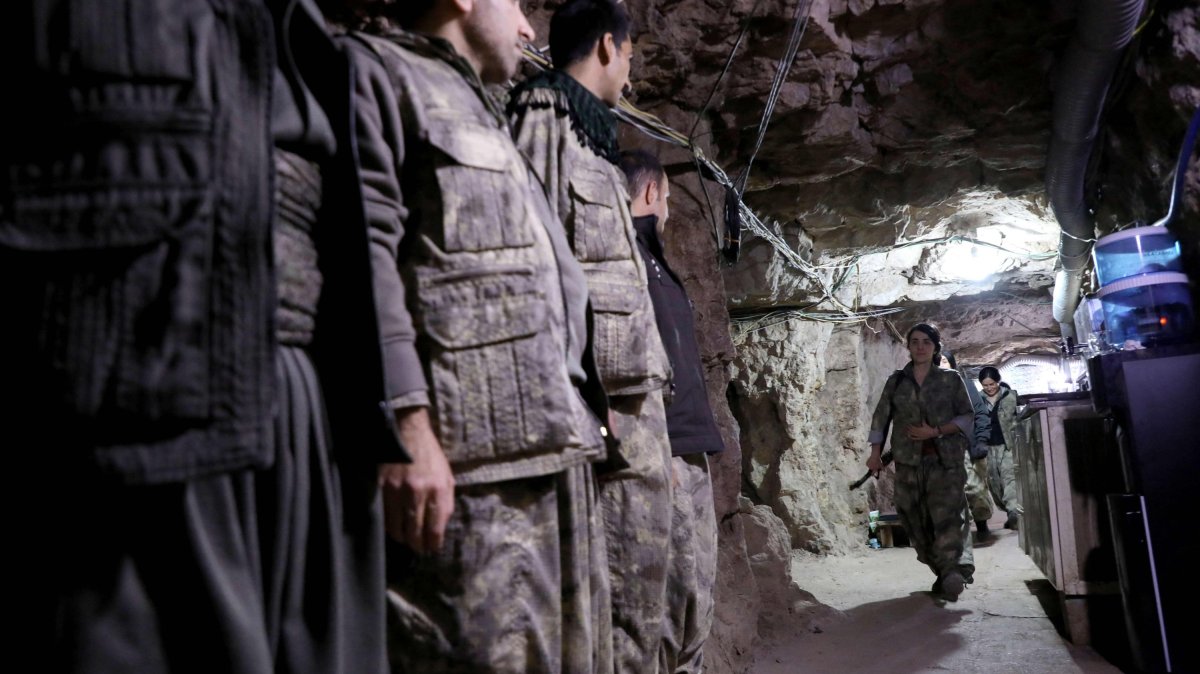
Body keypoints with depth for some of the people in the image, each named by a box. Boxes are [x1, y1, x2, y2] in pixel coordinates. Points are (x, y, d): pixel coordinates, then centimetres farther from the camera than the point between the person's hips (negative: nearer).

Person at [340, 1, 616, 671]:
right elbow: (359, 249, -14)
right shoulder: (375, 70, 3)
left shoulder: (483, 114, 31)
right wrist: (405, 424, -23)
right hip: (468, 464, -9)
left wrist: (590, 413, 26)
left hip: (557, 457, 9)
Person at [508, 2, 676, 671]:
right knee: (627, 599, -5)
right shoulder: (545, 112, -3)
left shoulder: (588, 132, 25)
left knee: (642, 598, 13)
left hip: (632, 394, 10)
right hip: (603, 392, -10)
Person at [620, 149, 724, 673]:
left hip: (687, 449, 10)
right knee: (676, 594, -7)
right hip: (661, 450, -10)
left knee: (696, 595, 13)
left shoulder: (649, 256, 24)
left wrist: (695, 441, 18)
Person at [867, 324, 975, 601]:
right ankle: (944, 573, 13)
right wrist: (875, 453, 3)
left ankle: (950, 574, -20)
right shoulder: (896, 381, 11)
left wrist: (936, 431, -10)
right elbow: (881, 417, 11)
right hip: (909, 462, 3)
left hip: (945, 460, -2)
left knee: (946, 517, -16)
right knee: (917, 521, 2)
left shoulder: (951, 379, 6)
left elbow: (967, 417, 4)